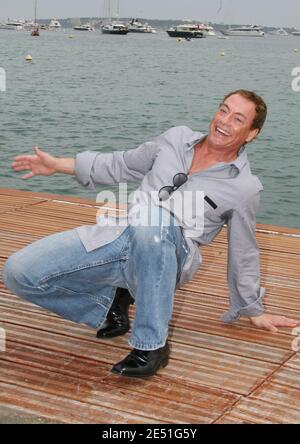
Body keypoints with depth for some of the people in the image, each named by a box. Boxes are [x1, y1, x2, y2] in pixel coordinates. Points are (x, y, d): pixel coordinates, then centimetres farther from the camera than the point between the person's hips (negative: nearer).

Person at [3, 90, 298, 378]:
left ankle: (151, 344, -27)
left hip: (164, 255, -4)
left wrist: (253, 311, 23)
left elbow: (243, 253, 14)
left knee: (154, 217, -42)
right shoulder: (177, 138, 13)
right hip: (115, 236, 5)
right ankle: (110, 300, 10)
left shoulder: (245, 188, 3)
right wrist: (56, 165, 23)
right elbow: (122, 165, 25)